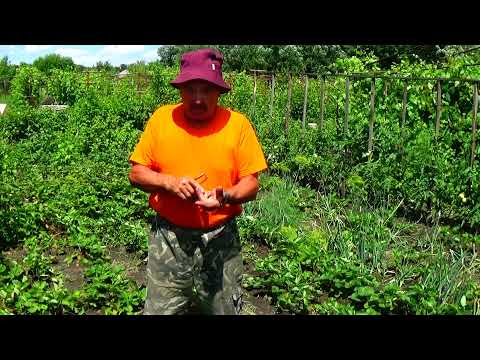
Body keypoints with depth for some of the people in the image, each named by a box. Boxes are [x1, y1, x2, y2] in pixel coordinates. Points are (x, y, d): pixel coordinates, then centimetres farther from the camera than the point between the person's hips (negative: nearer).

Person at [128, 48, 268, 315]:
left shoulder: (238, 124, -6)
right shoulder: (161, 118, -3)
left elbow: (251, 184, -5)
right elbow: (136, 174, 1)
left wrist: (226, 196, -26)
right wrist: (169, 182, -18)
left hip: (220, 240, 0)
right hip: (169, 238, 1)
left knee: (224, 310, 14)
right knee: (159, 309, 10)